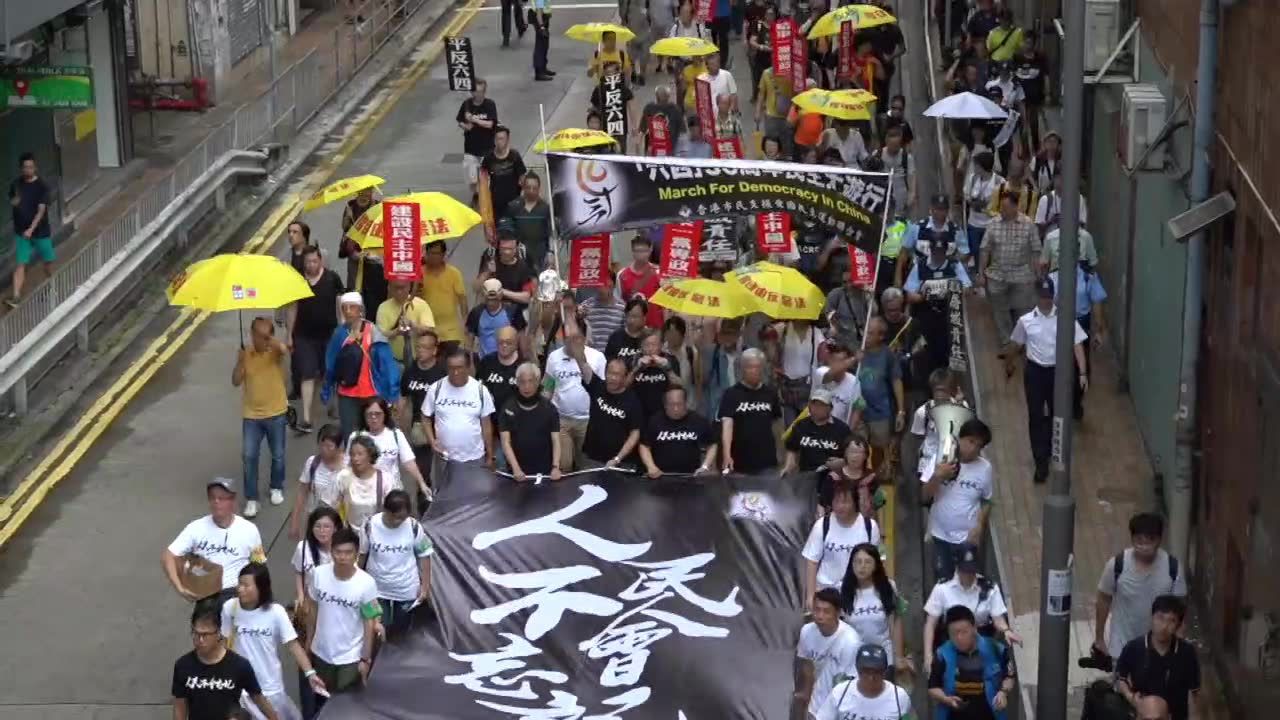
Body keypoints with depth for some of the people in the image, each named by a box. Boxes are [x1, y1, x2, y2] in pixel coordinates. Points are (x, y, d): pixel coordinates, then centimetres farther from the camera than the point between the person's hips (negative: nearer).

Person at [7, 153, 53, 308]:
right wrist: (14, 201, -15)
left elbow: (41, 210, -19)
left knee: (47, 261, 14)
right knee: (20, 264, -7)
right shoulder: (15, 185, -2)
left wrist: (31, 229, -30)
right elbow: (11, 202, 11)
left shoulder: (42, 186, -12)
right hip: (21, 232, 1)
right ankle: (16, 296, -13)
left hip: (41, 231, -1)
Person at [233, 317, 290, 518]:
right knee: (249, 456, -4)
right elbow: (236, 381, -7)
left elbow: (284, 349, -37)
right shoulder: (245, 353, -4)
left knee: (278, 455, 13)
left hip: (276, 413, -1)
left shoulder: (275, 351, -11)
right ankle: (251, 499, 2)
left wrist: (268, 335, -34)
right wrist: (240, 361, -21)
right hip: (251, 415, 1)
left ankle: (276, 488, 37)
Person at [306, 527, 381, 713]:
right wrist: (309, 640, 9)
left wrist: (366, 659, -9)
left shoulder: (366, 583, -21)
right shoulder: (319, 574, -13)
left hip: (350, 657, -3)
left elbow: (369, 622, -12)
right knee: (320, 701, 21)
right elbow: (313, 609, 2)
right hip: (321, 652, 3)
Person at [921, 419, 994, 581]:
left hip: (968, 537, 0)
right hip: (941, 535, 0)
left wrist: (979, 527, -10)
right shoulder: (942, 460, -10)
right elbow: (925, 496, -9)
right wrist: (937, 477, -26)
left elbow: (987, 501, 3)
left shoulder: (985, 468, -9)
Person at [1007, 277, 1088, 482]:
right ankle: (1041, 463, 5)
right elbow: (1016, 345, 12)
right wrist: (1008, 364, 26)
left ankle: (1050, 448, 42)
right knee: (1036, 417, -1)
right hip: (1035, 371, 0)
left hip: (1058, 371, 0)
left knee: (1057, 415, 16)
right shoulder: (1026, 321, -5)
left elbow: (1077, 345, -9)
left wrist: (1083, 373, -16)